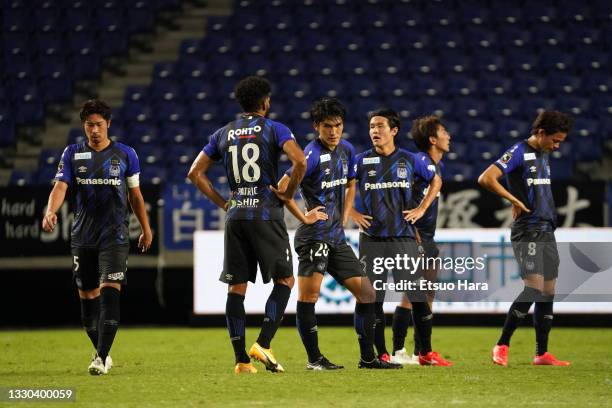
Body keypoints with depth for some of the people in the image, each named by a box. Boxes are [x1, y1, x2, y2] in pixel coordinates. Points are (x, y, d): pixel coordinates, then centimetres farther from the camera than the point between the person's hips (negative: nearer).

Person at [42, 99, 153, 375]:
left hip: (115, 236, -2)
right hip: (82, 237, 3)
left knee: (110, 293, -16)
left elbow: (135, 195, 13)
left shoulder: (125, 154, 5)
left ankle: (101, 358, -20)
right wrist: (51, 211, -26)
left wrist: (146, 229, 16)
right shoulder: (73, 154, 6)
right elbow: (60, 186, -7)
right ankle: (102, 353, 23)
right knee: (88, 298, 7)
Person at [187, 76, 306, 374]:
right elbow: (300, 161, -17)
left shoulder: (223, 134, 12)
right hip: (266, 213, -4)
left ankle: (241, 359, 2)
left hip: (235, 216, 4)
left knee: (236, 288, 5)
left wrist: (222, 202, 13)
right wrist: (288, 192, -3)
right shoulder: (274, 129, -1)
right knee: (284, 280, 6)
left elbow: (195, 173, 12)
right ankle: (263, 344, -9)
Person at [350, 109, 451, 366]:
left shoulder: (410, 160, 5)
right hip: (371, 238, 0)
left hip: (403, 237, 0)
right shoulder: (362, 161, 3)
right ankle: (381, 354, 8)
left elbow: (435, 181, 19)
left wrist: (422, 208, 9)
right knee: (373, 298, 0)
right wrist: (353, 214, 1)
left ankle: (426, 353, 6)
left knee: (418, 295, -3)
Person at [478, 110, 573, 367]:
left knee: (548, 290, 7)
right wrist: (514, 200, -16)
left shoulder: (544, 154, 16)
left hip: (546, 230, 9)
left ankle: (542, 353, 11)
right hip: (527, 230, -9)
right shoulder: (519, 152, -10)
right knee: (534, 286, -17)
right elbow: (486, 179, -19)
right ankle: (502, 346, -10)